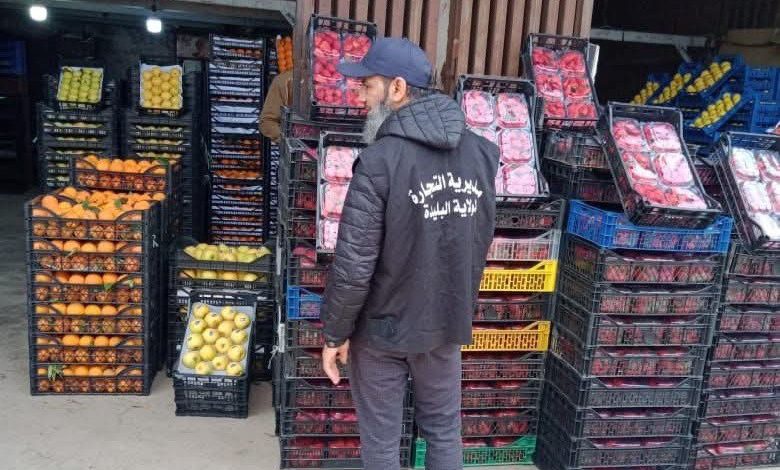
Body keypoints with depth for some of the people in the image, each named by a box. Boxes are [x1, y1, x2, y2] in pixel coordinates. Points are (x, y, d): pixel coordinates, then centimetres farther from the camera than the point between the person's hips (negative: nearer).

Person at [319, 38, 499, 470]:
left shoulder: (379, 161, -22)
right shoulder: (482, 151, -4)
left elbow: (354, 264, -21)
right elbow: (480, 243, 6)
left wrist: (335, 333, -7)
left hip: (384, 326, -5)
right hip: (447, 321, 5)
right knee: (444, 431, 21)